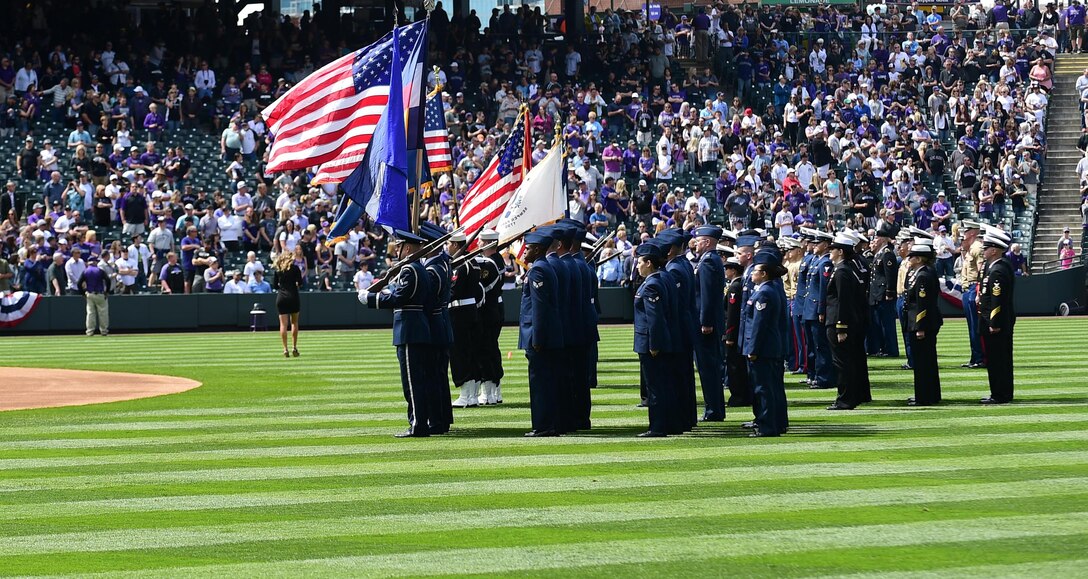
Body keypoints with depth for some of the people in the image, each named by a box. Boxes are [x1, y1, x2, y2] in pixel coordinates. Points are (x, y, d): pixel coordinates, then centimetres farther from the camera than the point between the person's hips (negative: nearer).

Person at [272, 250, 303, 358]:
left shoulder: (277, 269, 5)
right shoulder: (295, 268, -2)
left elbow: (274, 285, 5)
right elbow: (300, 283, -5)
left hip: (281, 297, 1)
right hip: (293, 297, -1)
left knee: (283, 324, 0)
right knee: (294, 322, 11)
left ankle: (285, 349, -5)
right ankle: (294, 347, 6)